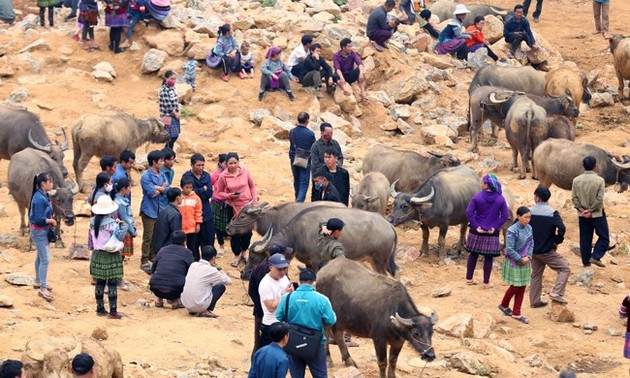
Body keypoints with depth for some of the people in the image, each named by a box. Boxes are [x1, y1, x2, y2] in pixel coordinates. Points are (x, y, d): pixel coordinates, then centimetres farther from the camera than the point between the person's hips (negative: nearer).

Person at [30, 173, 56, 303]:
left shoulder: (45, 195, 5)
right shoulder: (39, 199, -25)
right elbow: (39, 219, -26)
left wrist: (50, 220, 0)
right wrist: (51, 221, -12)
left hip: (43, 230, 10)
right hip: (39, 232, -10)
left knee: (41, 256, 22)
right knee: (45, 259, -11)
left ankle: (38, 282, 37)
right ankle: (43, 289, -10)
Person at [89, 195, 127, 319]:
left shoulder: (93, 221, 0)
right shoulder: (111, 223, -19)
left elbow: (92, 237, 9)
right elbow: (120, 236, -18)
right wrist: (123, 225, -3)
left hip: (97, 255, 6)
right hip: (111, 257, -6)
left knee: (100, 283, 14)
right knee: (112, 284, -1)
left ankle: (100, 308, 20)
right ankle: (113, 311, -1)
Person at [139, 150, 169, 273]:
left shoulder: (162, 175, 9)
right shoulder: (146, 176, -12)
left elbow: (168, 190, -1)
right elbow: (151, 193, -19)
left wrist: (158, 188, -15)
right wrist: (162, 188, -4)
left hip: (160, 211, 6)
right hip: (149, 211, -6)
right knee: (148, 237, -4)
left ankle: (153, 258, 23)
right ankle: (144, 262, 0)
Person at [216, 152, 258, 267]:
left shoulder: (245, 172, -6)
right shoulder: (223, 176, -10)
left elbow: (252, 186, 6)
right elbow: (219, 192, 1)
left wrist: (255, 201, 0)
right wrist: (229, 196, -17)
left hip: (247, 206, 2)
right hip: (233, 207, -1)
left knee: (248, 231, 9)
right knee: (235, 232, 2)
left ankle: (244, 252, 33)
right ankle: (237, 255, 23)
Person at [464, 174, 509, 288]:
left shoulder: (477, 197, -11)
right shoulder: (500, 199, -6)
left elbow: (469, 212, -14)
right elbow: (505, 215, -7)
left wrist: (475, 226, -9)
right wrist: (495, 227, -4)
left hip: (477, 232, 0)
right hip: (492, 234, 0)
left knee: (473, 254, 16)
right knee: (488, 257, 8)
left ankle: (469, 278, 25)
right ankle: (486, 282, 12)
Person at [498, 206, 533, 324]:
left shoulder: (529, 228, 0)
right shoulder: (512, 231, -21)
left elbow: (531, 244, 7)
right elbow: (509, 249, -22)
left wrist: (528, 257, -8)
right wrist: (520, 259, -17)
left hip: (525, 262, 7)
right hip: (514, 263, -7)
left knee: (522, 288, 8)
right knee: (515, 287, 2)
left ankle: (516, 313, 16)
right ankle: (504, 306, 28)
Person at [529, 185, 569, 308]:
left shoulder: (529, 211, -2)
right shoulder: (552, 213, -13)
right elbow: (561, 228, -23)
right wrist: (557, 242, -5)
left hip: (533, 250, 5)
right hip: (547, 251, -5)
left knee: (536, 274, 17)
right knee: (564, 269, 2)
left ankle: (534, 301, 21)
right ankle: (556, 293, -14)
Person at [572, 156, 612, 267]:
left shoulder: (576, 180, -3)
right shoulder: (599, 180, -14)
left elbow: (574, 198, -5)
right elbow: (599, 199, -16)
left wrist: (582, 210, -5)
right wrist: (590, 210, -10)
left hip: (582, 215, 4)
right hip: (597, 214, -4)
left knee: (585, 238, 12)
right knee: (603, 237, 9)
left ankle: (586, 261, 14)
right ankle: (595, 257, -5)